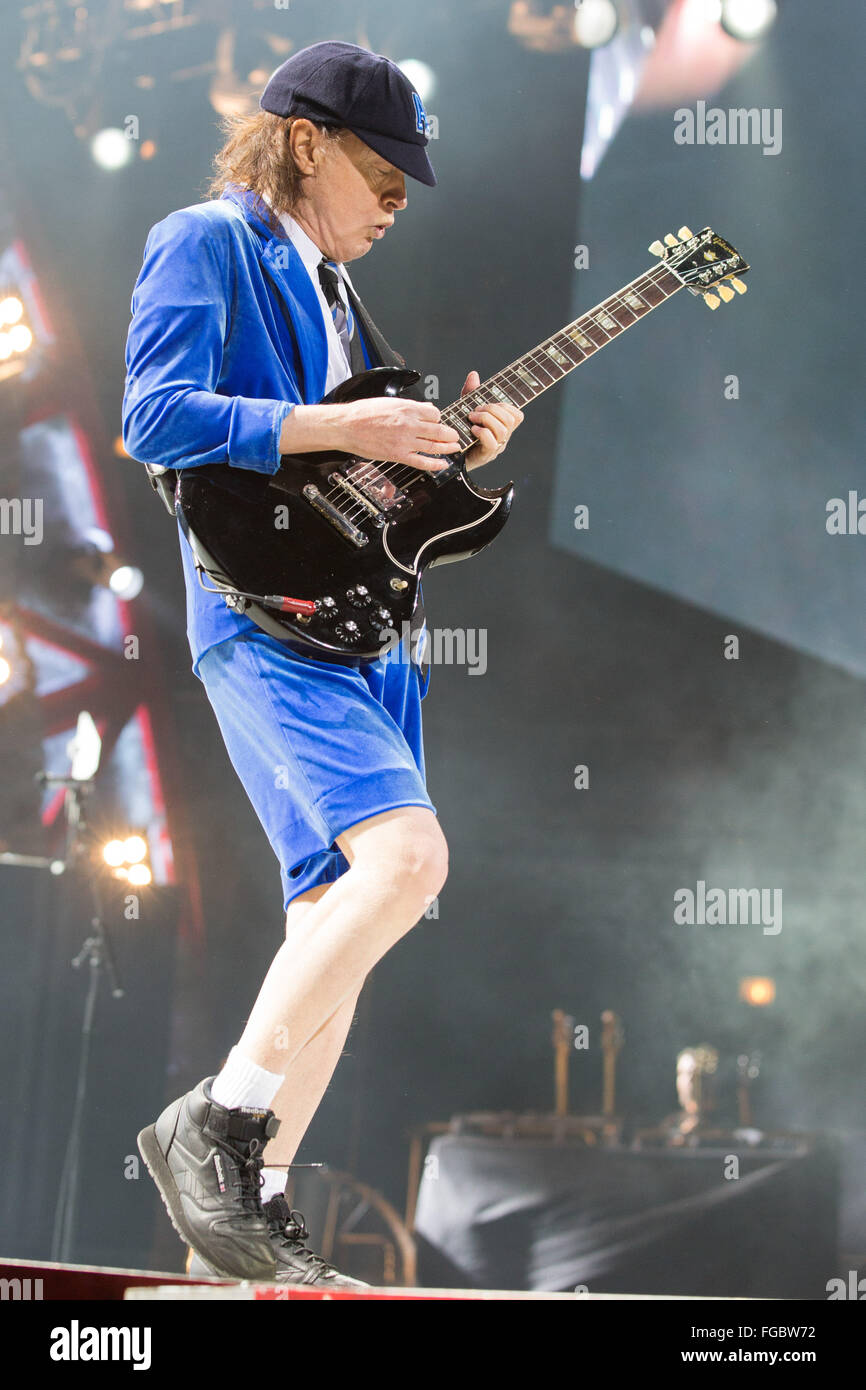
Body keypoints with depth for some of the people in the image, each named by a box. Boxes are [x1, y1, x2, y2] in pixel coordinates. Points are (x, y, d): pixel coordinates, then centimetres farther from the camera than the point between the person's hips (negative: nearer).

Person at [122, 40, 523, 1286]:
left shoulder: (330, 285, 24)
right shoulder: (204, 242, -1)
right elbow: (155, 417, -16)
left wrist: (453, 450, 7)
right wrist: (343, 429, -18)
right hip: (265, 619, -9)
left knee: (337, 916, 5)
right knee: (405, 854, -25)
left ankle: (256, 1204, 9)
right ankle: (215, 1121, -17)